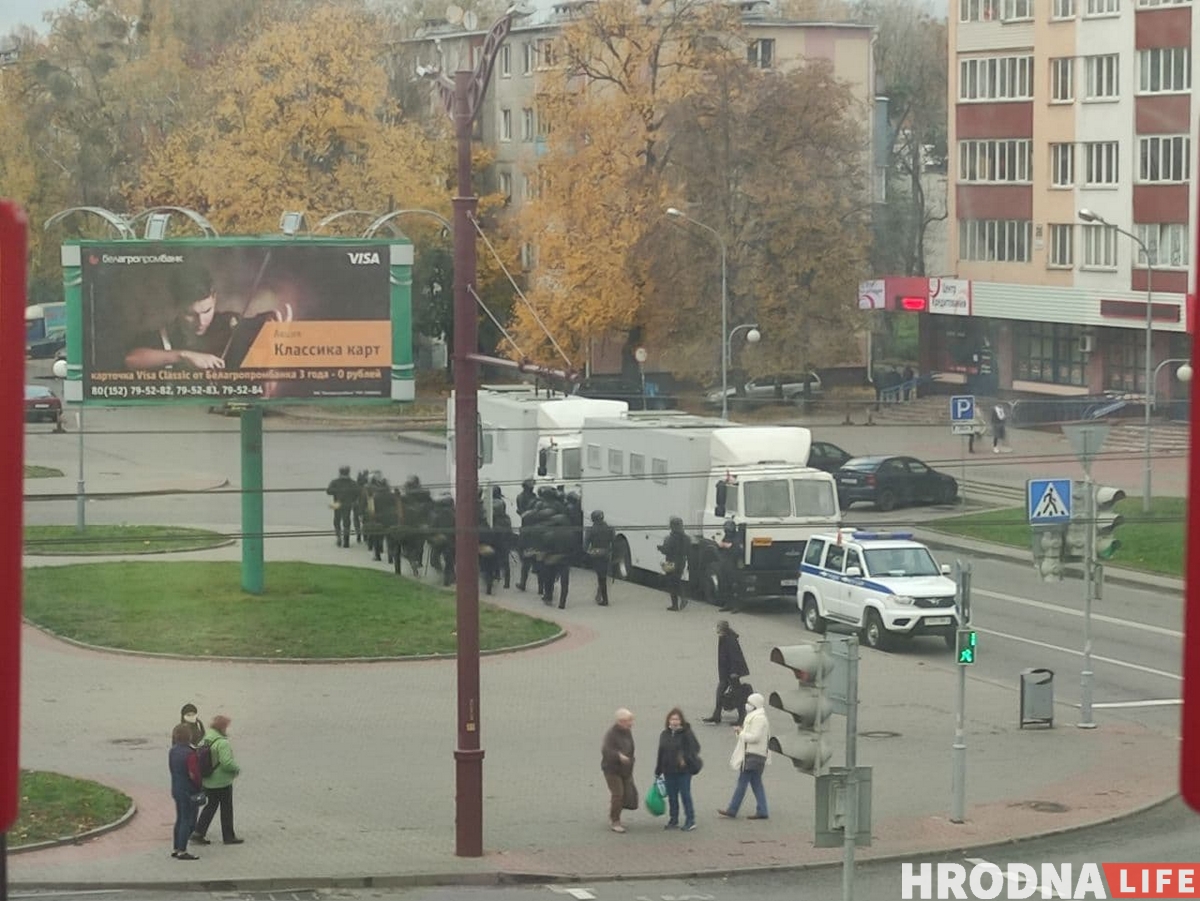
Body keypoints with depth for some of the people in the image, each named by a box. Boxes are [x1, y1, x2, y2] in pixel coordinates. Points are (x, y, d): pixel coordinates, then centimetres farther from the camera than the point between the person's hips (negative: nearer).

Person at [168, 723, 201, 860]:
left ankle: (175, 849, 24)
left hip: (176, 789, 9)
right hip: (188, 791, -9)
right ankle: (182, 851, -1)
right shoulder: (188, 753, -22)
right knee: (188, 821, -1)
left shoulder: (172, 751, 4)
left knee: (180, 819, 19)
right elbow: (192, 774, -21)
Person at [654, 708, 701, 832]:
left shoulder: (686, 733, -8)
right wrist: (658, 771, 15)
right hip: (669, 771, 5)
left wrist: (685, 759, -22)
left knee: (685, 795, -3)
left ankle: (690, 820, 4)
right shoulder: (665, 735, 8)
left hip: (684, 771, -5)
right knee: (672, 797, 11)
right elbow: (661, 754, 13)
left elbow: (695, 748, -12)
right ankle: (673, 820, 21)